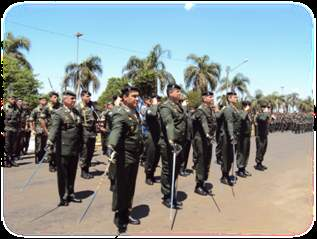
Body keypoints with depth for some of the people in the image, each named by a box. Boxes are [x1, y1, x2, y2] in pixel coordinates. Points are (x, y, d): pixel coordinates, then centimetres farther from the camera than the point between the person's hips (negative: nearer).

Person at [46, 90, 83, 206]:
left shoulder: (76, 112, 12)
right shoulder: (59, 113, -7)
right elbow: (54, 128, -21)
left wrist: (81, 144, 15)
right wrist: (50, 142, -35)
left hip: (75, 149, 6)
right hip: (63, 149, -6)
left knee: (72, 173, 15)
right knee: (63, 174, 5)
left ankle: (70, 194, 29)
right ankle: (63, 197, 17)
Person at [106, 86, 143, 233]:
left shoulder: (135, 112, 11)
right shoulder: (120, 113, -17)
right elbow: (116, 130, -36)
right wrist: (111, 147, -52)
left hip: (135, 155, 8)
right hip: (124, 156, -8)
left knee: (130, 187, 17)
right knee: (121, 187, 4)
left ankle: (126, 213, 32)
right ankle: (119, 217, 19)